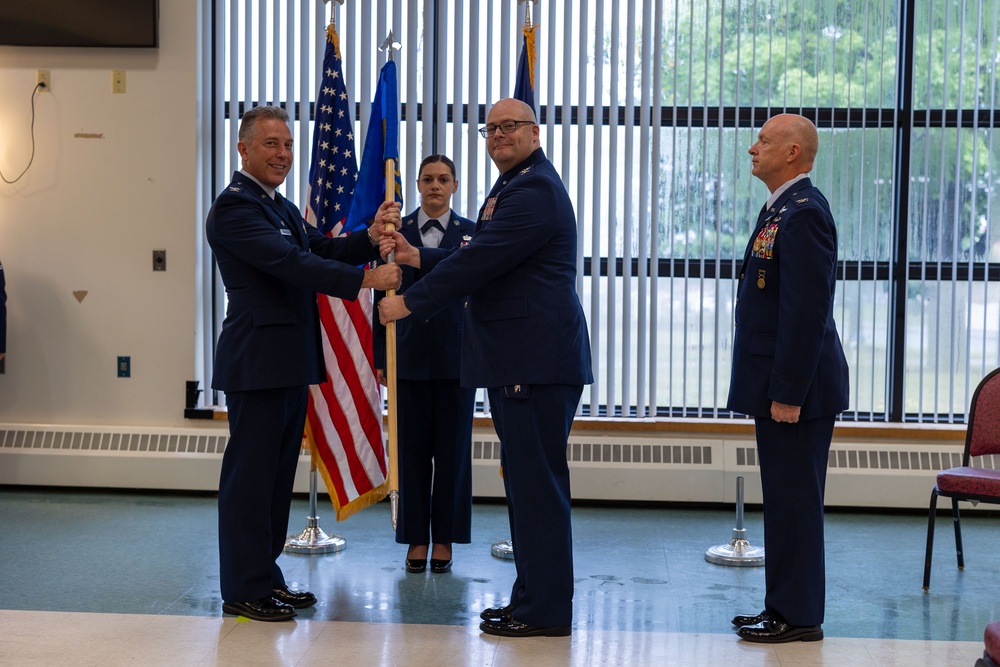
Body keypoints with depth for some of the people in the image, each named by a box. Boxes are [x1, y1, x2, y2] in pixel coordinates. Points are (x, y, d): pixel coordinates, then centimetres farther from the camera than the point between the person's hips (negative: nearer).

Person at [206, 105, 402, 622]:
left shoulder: (283, 209, 19)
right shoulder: (234, 207, -12)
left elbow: (320, 249, 11)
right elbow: (291, 264, -21)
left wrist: (370, 238, -7)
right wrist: (366, 279, -24)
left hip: (291, 363, 10)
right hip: (257, 362, -10)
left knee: (277, 474, 14)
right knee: (250, 475, -2)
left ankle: (265, 577, 23)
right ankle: (243, 590, 6)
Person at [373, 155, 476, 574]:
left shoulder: (471, 233, 4)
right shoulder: (396, 231, 5)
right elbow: (384, 297, 5)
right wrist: (379, 357, 2)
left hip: (456, 355, 0)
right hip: (410, 355, 1)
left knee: (453, 448, 5)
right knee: (412, 449, 4)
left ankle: (444, 540, 15)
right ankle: (416, 539, 15)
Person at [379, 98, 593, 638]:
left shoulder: (535, 191, -14)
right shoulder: (512, 187, 22)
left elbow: (481, 261, -19)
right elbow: (482, 260, 23)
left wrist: (410, 302, -13)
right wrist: (420, 258, 10)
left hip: (538, 359, -11)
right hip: (517, 358, 11)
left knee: (537, 482, -6)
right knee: (525, 481, 15)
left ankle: (546, 610, 1)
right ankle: (532, 598, 24)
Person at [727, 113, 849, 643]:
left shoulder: (804, 213, -17)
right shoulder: (782, 208, 15)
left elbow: (806, 311, -22)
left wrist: (787, 392, -22)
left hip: (797, 387, -10)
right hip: (780, 385, 10)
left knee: (795, 500, -2)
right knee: (784, 500, 15)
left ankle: (799, 617, 7)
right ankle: (784, 606, 25)